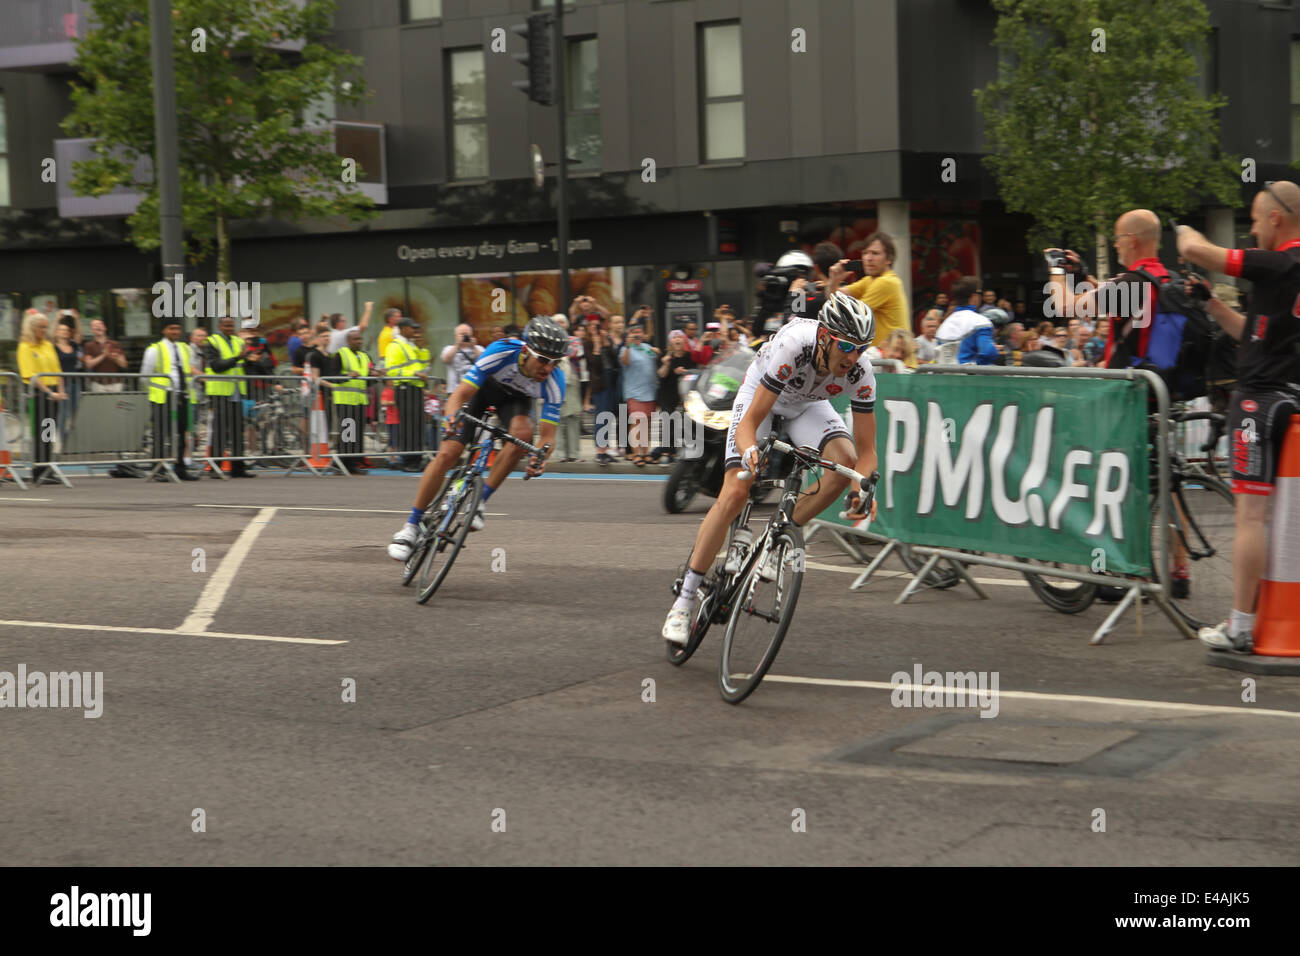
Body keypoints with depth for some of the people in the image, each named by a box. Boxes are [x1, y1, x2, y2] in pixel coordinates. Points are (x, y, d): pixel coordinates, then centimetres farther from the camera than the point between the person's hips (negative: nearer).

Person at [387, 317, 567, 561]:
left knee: (523, 433, -34)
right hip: (483, 387, -1)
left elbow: (548, 435, -29)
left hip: (515, 398, 1)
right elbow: (458, 396, -36)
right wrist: (452, 418, -58)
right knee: (447, 454, -16)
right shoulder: (501, 352, -39)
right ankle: (411, 526, -2)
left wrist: (541, 457, -51)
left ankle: (479, 502, -18)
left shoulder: (554, 381, -33)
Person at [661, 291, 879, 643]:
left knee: (846, 460, -26)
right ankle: (684, 600, -8)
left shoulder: (860, 370, -30)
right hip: (760, 393, -4)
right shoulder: (793, 345, -41)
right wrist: (751, 451, -59)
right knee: (735, 493, -18)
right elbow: (749, 422, -38)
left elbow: (866, 452, -24)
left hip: (806, 404, 4)